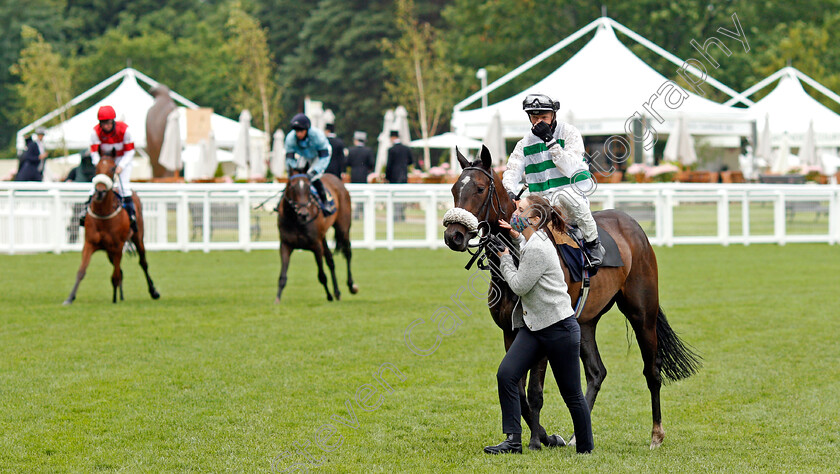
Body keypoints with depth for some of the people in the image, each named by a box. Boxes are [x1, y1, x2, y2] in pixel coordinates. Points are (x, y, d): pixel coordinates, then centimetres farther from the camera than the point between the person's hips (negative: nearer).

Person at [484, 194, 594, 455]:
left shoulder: (537, 250, -20)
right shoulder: (531, 242, 10)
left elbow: (519, 285, -16)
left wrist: (505, 259, -2)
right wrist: (516, 237, 18)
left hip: (559, 328, -9)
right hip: (533, 326, 9)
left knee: (571, 393, 3)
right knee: (506, 374, -8)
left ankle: (586, 448, 16)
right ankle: (513, 440, -7)